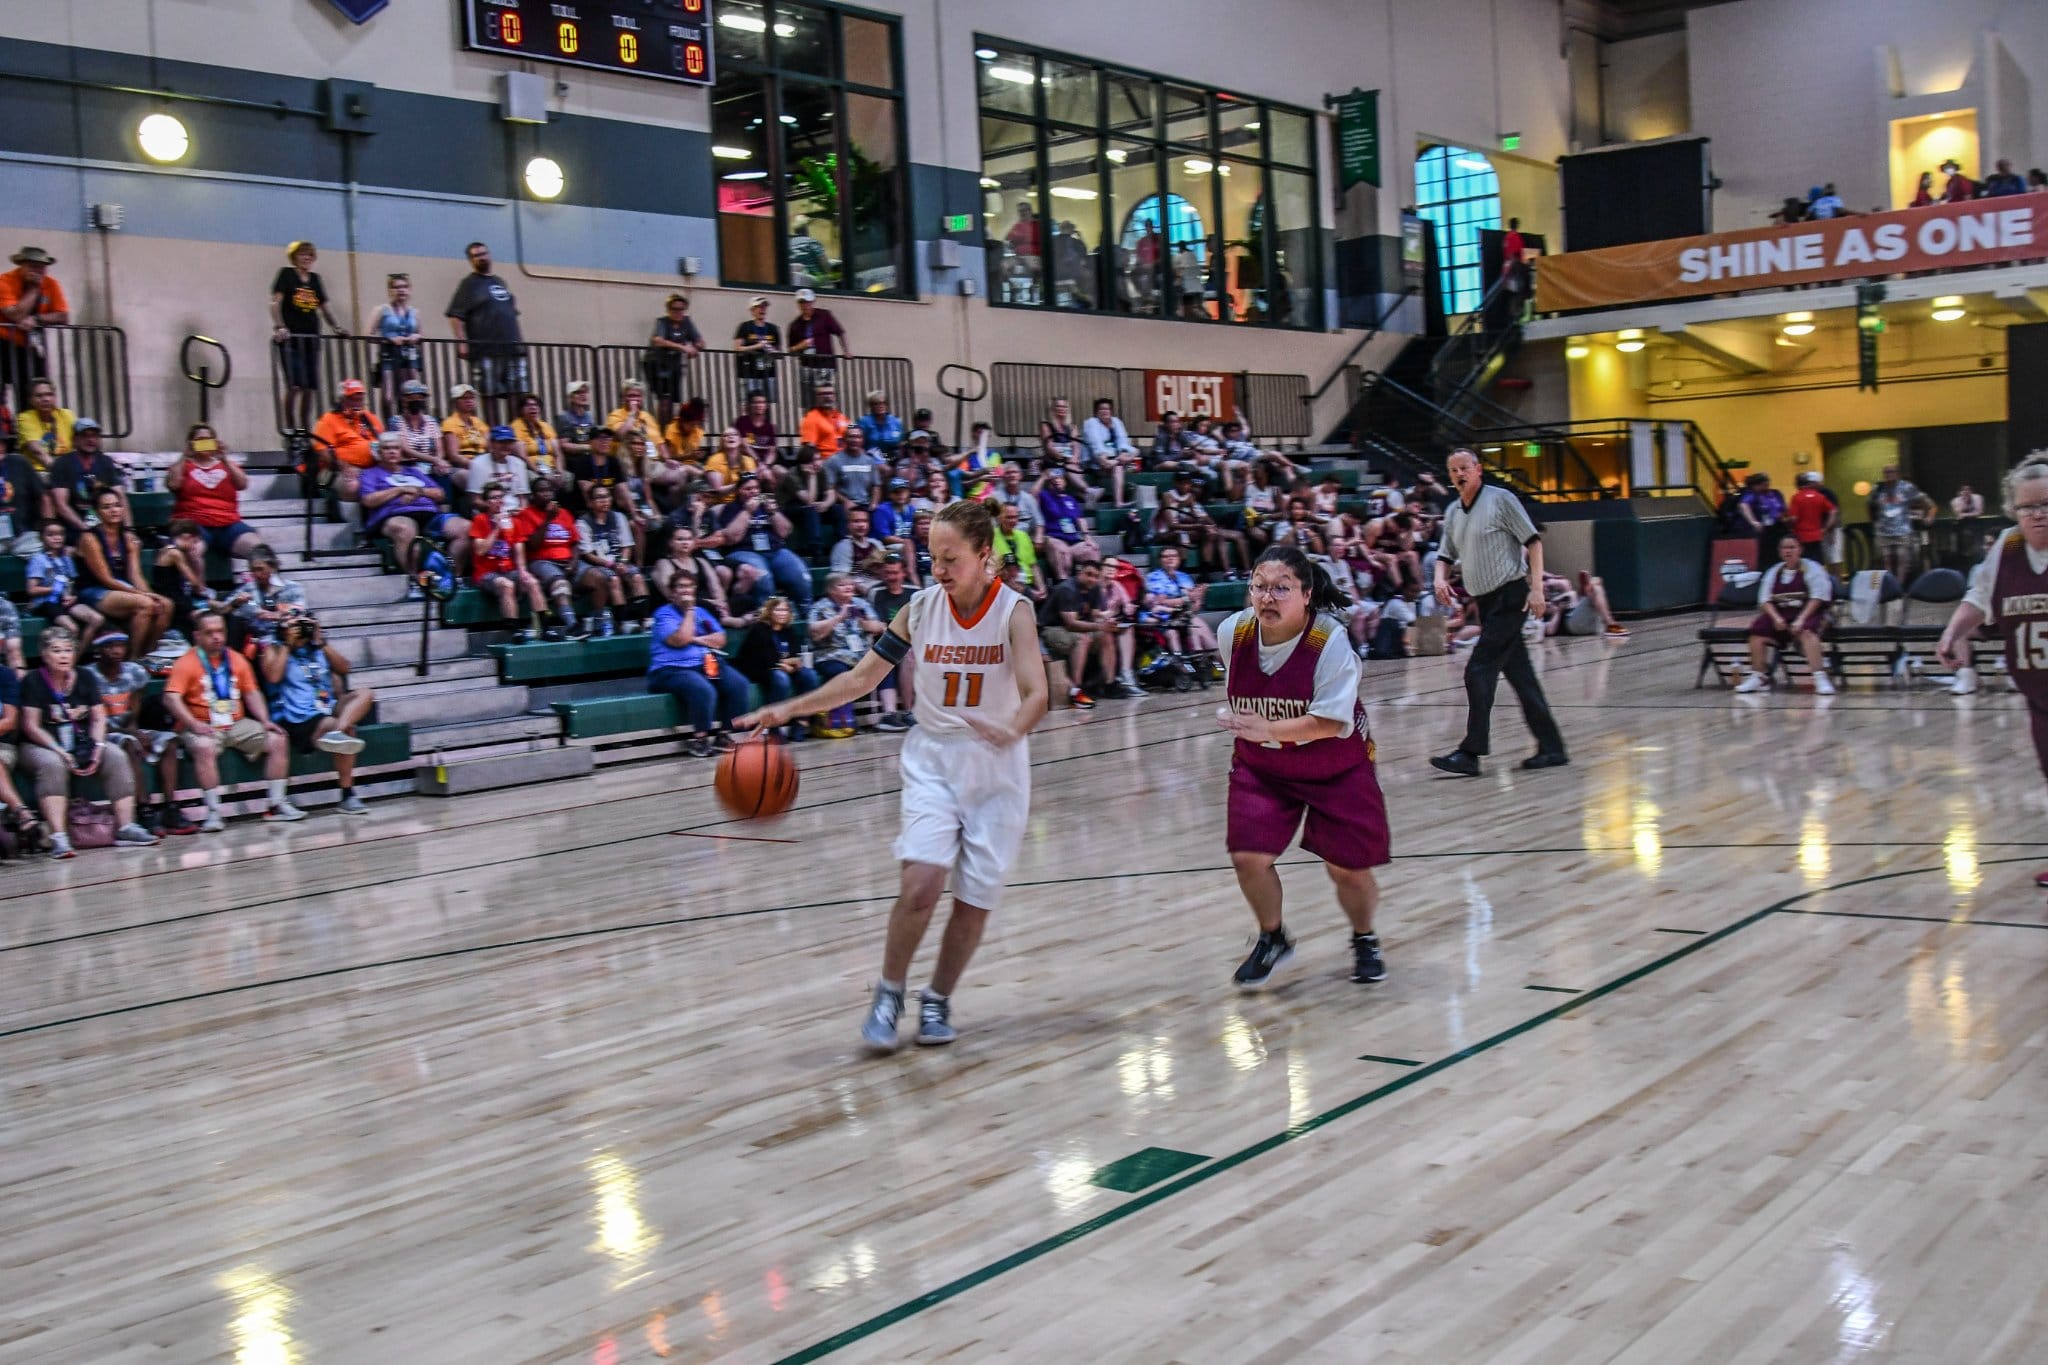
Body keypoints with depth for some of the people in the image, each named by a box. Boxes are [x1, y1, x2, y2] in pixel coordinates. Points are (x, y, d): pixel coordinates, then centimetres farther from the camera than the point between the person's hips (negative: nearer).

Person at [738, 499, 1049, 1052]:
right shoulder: (921, 607, -4)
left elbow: (1036, 695, -25)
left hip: (995, 765, -1)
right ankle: (889, 994, 4)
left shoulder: (1014, 610, -13)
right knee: (920, 881, -17)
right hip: (932, 760, 1)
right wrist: (789, 708, -5)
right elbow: (863, 676, 4)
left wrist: (1011, 729, -47)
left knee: (976, 896, 3)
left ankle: (938, 1000, 24)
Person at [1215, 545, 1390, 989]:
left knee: (1348, 868, 0)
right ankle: (1272, 940, 17)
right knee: (1248, 856, -11)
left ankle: (1364, 941, 32)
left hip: (1336, 769, -3)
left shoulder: (1330, 639, -26)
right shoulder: (1233, 631, -13)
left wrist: (1269, 729, -41)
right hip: (1260, 767, 3)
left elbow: (1331, 722, -32)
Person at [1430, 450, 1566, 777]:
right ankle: (1551, 748, 15)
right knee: (1520, 677, 9)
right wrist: (1440, 578, -2)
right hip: (1486, 602, 7)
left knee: (1478, 671, -13)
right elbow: (1446, 555, 20)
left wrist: (1536, 587, -14)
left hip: (1510, 596, -7)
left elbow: (1533, 542, -7)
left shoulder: (1500, 499, -6)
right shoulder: (1453, 513, 13)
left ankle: (1471, 752, -12)